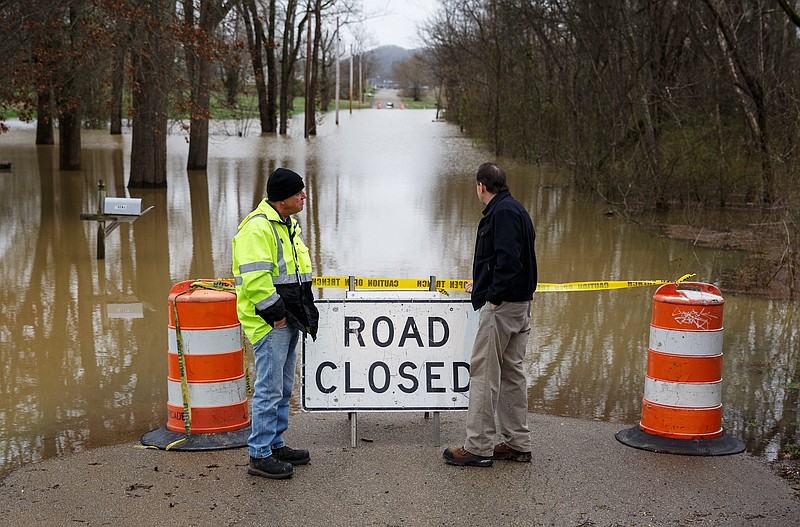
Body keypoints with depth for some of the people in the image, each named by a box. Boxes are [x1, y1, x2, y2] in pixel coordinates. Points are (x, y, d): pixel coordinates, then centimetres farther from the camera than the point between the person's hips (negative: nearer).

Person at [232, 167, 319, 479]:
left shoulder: (288, 225, 16)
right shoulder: (257, 228, -17)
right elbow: (254, 279, -24)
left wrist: (304, 312, 18)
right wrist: (275, 314, -19)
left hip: (288, 320, 10)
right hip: (269, 323, -10)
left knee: (283, 388, 16)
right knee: (269, 389, -6)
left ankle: (276, 445, 27)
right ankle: (260, 456, 1)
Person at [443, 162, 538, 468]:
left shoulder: (503, 212, -14)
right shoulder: (516, 210, 17)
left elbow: (508, 259, -25)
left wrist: (495, 296, -22)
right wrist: (481, 287, 34)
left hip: (501, 305, -10)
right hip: (521, 303, 10)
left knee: (484, 373, -6)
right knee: (511, 373, 14)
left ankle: (478, 447, -2)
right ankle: (517, 443, 20)